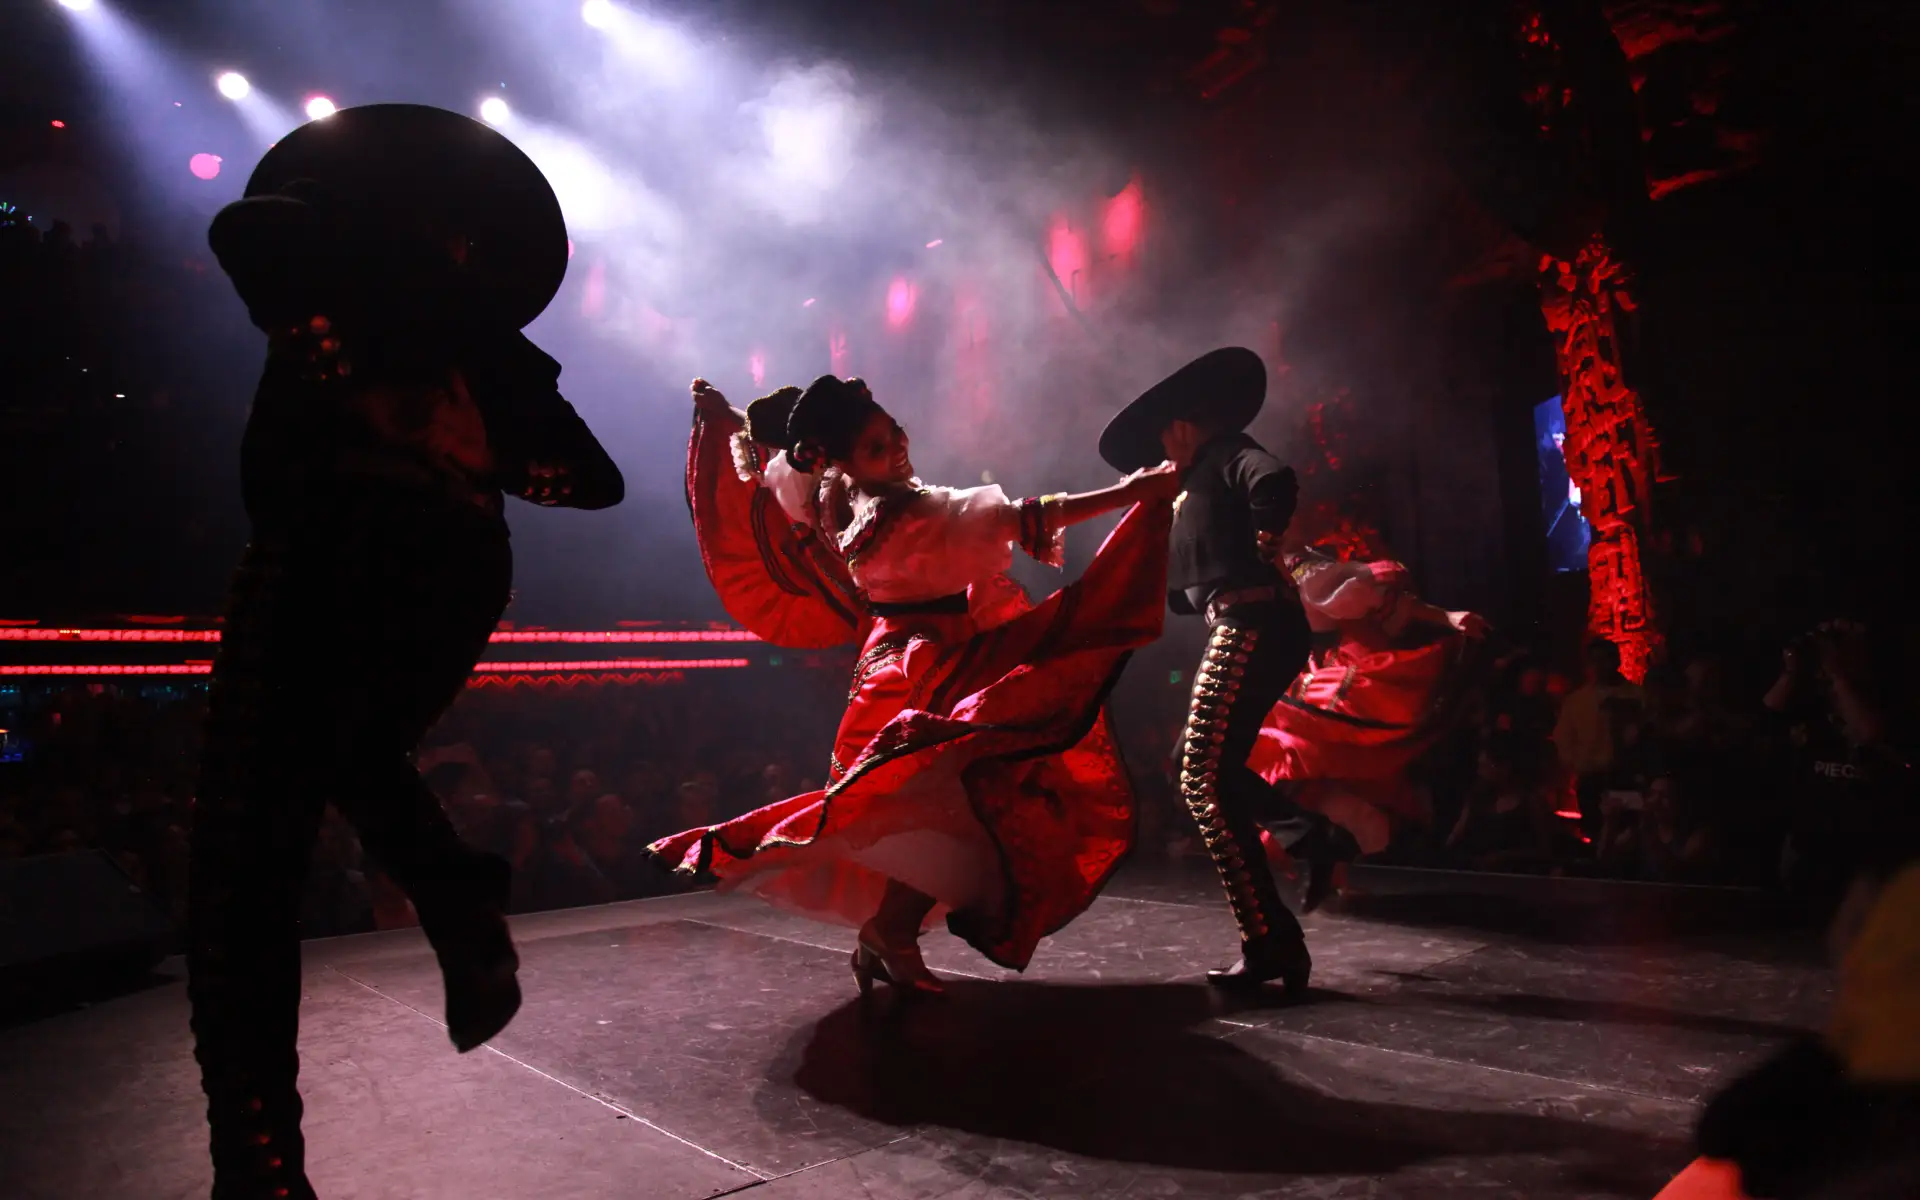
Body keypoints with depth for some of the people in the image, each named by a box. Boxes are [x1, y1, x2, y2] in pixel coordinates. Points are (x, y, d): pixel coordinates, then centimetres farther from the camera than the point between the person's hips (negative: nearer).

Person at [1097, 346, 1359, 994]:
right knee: (1201, 767, 13)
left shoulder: (1229, 454, 3)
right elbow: (1181, 596, 23)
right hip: (1240, 630, 10)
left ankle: (1271, 944, -11)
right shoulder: (1196, 491, 28)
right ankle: (1315, 838, 11)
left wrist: (1262, 542, -9)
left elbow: (1277, 482, -23)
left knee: (1206, 781, -13)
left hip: (1253, 624, -10)